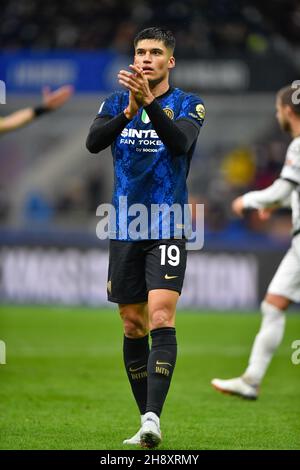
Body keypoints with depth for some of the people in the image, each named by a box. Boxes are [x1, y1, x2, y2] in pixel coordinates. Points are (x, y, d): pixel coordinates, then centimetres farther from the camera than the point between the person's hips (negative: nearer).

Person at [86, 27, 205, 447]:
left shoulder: (187, 105, -1)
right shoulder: (116, 103, 8)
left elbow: (181, 142, -22)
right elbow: (93, 142, -11)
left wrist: (149, 102, -37)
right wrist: (128, 111, -28)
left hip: (168, 229, -4)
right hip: (125, 229, 4)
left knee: (161, 317, -18)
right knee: (133, 325, 7)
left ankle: (153, 417, -26)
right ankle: (146, 422, 15)